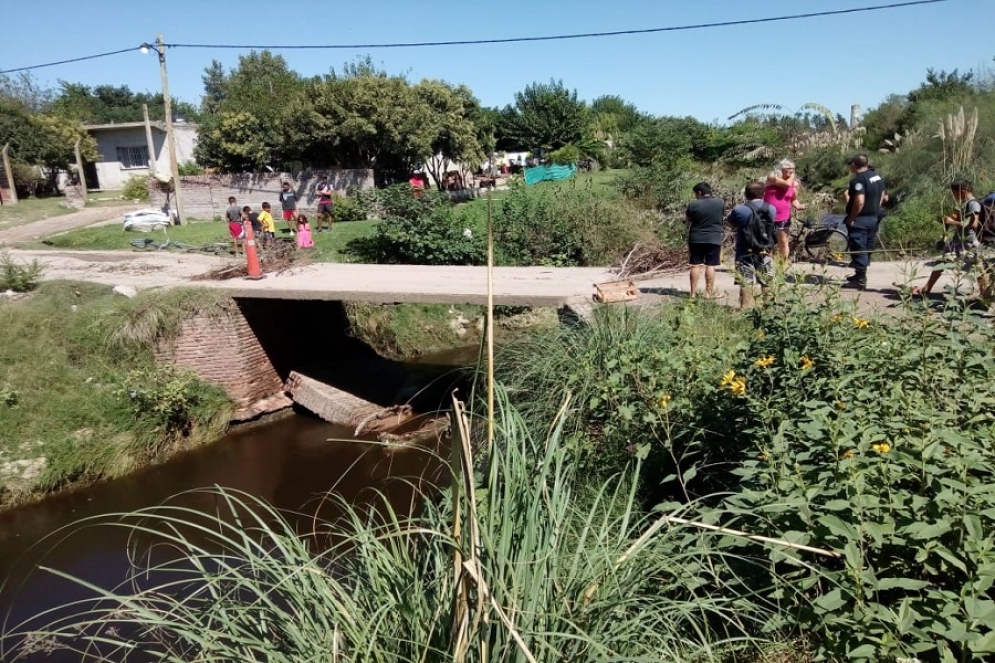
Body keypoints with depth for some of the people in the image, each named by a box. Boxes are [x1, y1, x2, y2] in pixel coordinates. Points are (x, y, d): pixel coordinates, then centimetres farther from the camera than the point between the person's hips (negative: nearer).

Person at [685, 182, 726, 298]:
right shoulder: (720, 202, -3)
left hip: (696, 239, 0)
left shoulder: (693, 204, -8)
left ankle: (693, 293, 8)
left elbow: (687, 219, 5)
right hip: (714, 239, 0)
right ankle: (709, 292, 5)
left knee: (696, 265, 6)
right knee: (711, 266, 4)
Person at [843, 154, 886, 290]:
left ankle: (861, 281, -1)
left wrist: (851, 219, -19)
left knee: (858, 249, -3)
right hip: (874, 218, 9)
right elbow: (882, 195, 18)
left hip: (860, 219, -9)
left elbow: (859, 202, -28)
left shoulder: (858, 180, -20)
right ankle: (860, 275, 30)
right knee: (867, 248, 17)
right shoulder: (878, 176, 10)